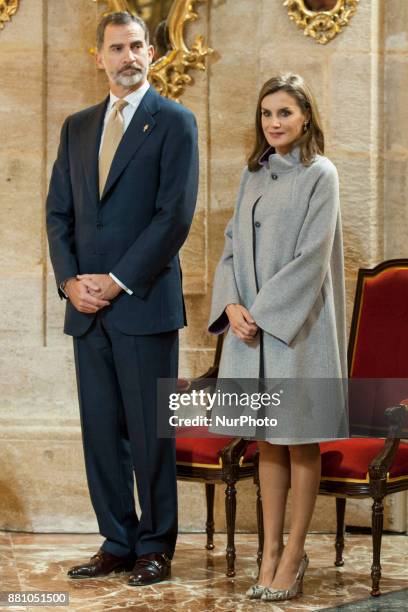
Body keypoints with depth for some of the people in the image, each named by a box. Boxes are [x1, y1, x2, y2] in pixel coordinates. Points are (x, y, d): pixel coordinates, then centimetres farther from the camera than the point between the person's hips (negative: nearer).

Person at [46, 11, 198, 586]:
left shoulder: (174, 122, -1)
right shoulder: (77, 127, 16)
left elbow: (175, 214, -10)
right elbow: (58, 212, 13)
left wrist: (118, 281, -13)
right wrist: (70, 280, -2)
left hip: (144, 302, -5)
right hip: (88, 306, 5)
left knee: (149, 430, 0)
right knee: (100, 428, 9)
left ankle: (155, 546, 12)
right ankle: (117, 541, 19)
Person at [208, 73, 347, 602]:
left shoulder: (319, 175, -5)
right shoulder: (254, 175, 13)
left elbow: (312, 256, -13)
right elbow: (233, 245, 11)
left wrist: (263, 312, -15)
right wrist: (232, 304, -5)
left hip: (296, 323, -5)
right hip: (252, 322, 6)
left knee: (298, 440, 2)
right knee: (267, 441, 9)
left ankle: (294, 554, 10)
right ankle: (272, 548, 16)